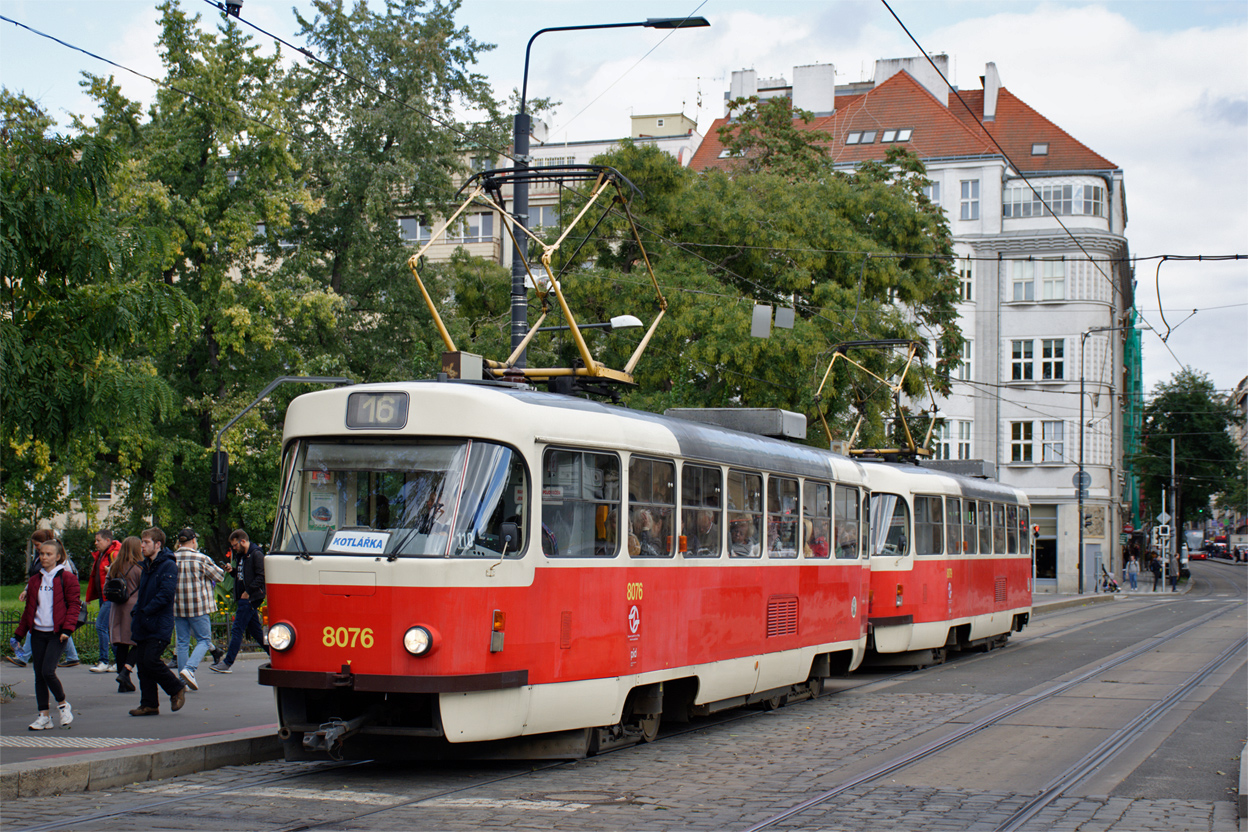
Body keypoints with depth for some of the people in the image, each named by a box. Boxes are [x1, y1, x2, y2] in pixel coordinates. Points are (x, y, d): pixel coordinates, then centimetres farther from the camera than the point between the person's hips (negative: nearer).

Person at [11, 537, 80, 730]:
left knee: (47, 671, -16)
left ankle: (63, 705, 8)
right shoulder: (35, 581, 14)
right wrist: (19, 634, 17)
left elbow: (74, 604, -5)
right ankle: (43, 716, 10)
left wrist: (67, 629, -15)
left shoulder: (67, 578, -2)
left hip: (57, 633, -5)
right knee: (39, 674, 3)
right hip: (38, 632, 5)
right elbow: (29, 609, 20)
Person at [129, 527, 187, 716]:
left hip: (159, 626, -8)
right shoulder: (147, 566, 17)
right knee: (142, 663, 5)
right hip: (143, 626, 8)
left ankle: (177, 688, 6)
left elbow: (166, 594, -19)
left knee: (151, 660, -15)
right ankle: (149, 704, 11)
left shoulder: (168, 566, -10)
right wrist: (135, 612, 11)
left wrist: (145, 611, -18)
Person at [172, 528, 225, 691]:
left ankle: (183, 681, 10)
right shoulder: (201, 559, -9)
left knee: (182, 643, 10)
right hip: (198, 607, -4)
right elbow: (219, 576, 0)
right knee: (204, 640, 6)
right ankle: (189, 669, -16)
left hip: (177, 608, 4)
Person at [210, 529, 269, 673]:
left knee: (237, 630, -9)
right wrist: (232, 570, 5)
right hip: (244, 598, 10)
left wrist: (248, 592, -19)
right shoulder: (241, 555, 17)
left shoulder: (256, 554, -12)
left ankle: (227, 663, -8)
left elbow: (261, 576, -18)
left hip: (251, 598, -10)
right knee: (255, 630, 12)